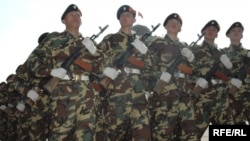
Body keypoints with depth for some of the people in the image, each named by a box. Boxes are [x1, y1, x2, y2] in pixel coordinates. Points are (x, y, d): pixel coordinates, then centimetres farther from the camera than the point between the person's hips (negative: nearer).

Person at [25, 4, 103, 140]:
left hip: (86, 91, 4)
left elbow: (100, 67, 19)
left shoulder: (89, 42, 22)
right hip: (63, 90, -3)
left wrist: (94, 51, 1)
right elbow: (33, 60, 7)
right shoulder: (54, 38, 12)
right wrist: (51, 71, -10)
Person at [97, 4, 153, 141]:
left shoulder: (140, 42, 25)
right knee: (116, 125, -6)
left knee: (142, 126, -7)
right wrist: (107, 72, -4)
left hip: (138, 88, 3)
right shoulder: (110, 39, 16)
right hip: (117, 86, -2)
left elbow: (148, 66, 24)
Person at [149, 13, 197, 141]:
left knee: (189, 129, 2)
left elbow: (192, 67, 27)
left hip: (184, 92, 6)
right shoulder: (158, 43, 9)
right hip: (164, 91, -5)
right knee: (163, 129, -9)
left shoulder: (184, 46, 25)